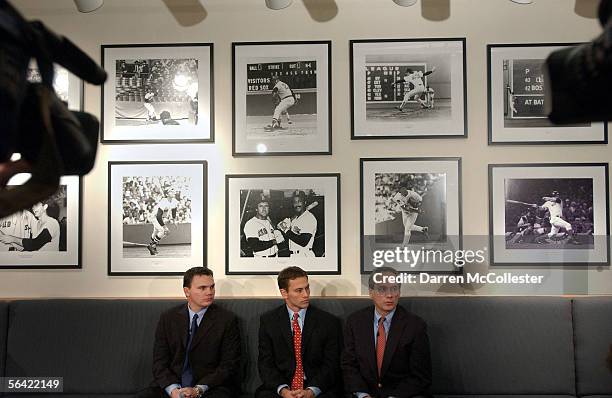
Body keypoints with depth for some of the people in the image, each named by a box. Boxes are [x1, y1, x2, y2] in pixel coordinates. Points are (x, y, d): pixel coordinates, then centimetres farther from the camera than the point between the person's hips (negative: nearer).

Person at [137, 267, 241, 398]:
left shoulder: (227, 320, -2)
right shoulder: (168, 318, 7)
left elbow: (229, 365, -5)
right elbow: (159, 362, 4)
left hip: (210, 387, -2)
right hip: (172, 385, 2)